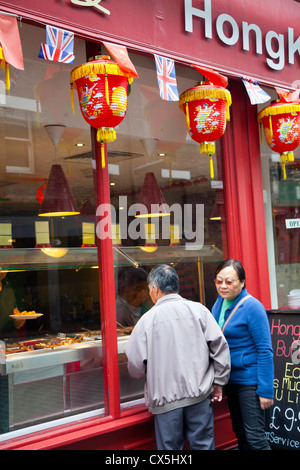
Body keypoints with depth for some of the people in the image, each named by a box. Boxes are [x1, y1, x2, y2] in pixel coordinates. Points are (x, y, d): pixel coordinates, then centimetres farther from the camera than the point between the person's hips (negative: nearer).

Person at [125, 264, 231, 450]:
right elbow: (220, 346, -5)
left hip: (165, 398, -1)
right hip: (199, 393, 2)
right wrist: (218, 382, 5)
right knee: (203, 443, 14)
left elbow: (136, 367, -3)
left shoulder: (147, 319, -5)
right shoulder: (198, 310, -1)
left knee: (170, 446, 12)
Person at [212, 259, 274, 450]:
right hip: (231, 379, 7)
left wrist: (266, 390, -18)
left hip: (250, 381, -7)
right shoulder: (219, 303, 4)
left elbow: (265, 351, -17)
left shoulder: (252, 307, -17)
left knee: (255, 436, -3)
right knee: (240, 433, 18)